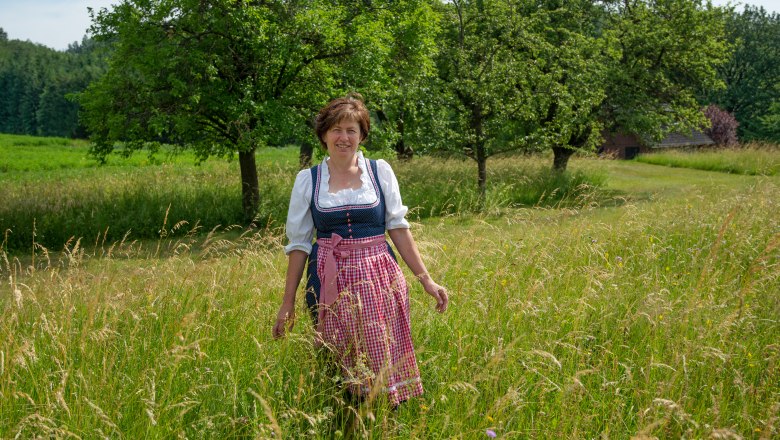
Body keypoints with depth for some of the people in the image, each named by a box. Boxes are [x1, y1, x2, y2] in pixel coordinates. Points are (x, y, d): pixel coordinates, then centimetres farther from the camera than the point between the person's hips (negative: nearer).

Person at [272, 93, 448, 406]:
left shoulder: (380, 171, 5)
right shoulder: (307, 180, 5)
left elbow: (398, 228, 7)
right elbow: (298, 243, 7)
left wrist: (426, 279, 1)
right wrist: (288, 303, 6)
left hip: (379, 277, 0)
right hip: (331, 282, 0)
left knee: (385, 366, -3)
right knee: (339, 370, 2)